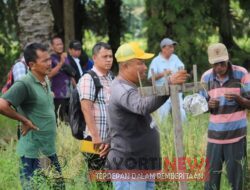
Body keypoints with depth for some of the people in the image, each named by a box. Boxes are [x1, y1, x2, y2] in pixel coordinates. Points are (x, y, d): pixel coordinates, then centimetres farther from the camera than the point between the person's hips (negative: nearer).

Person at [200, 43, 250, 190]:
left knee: (236, 175, 1)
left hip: (236, 133, -3)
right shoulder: (206, 77, 2)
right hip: (215, 133, 3)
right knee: (211, 174, 3)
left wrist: (237, 98, -23)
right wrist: (209, 105, -12)